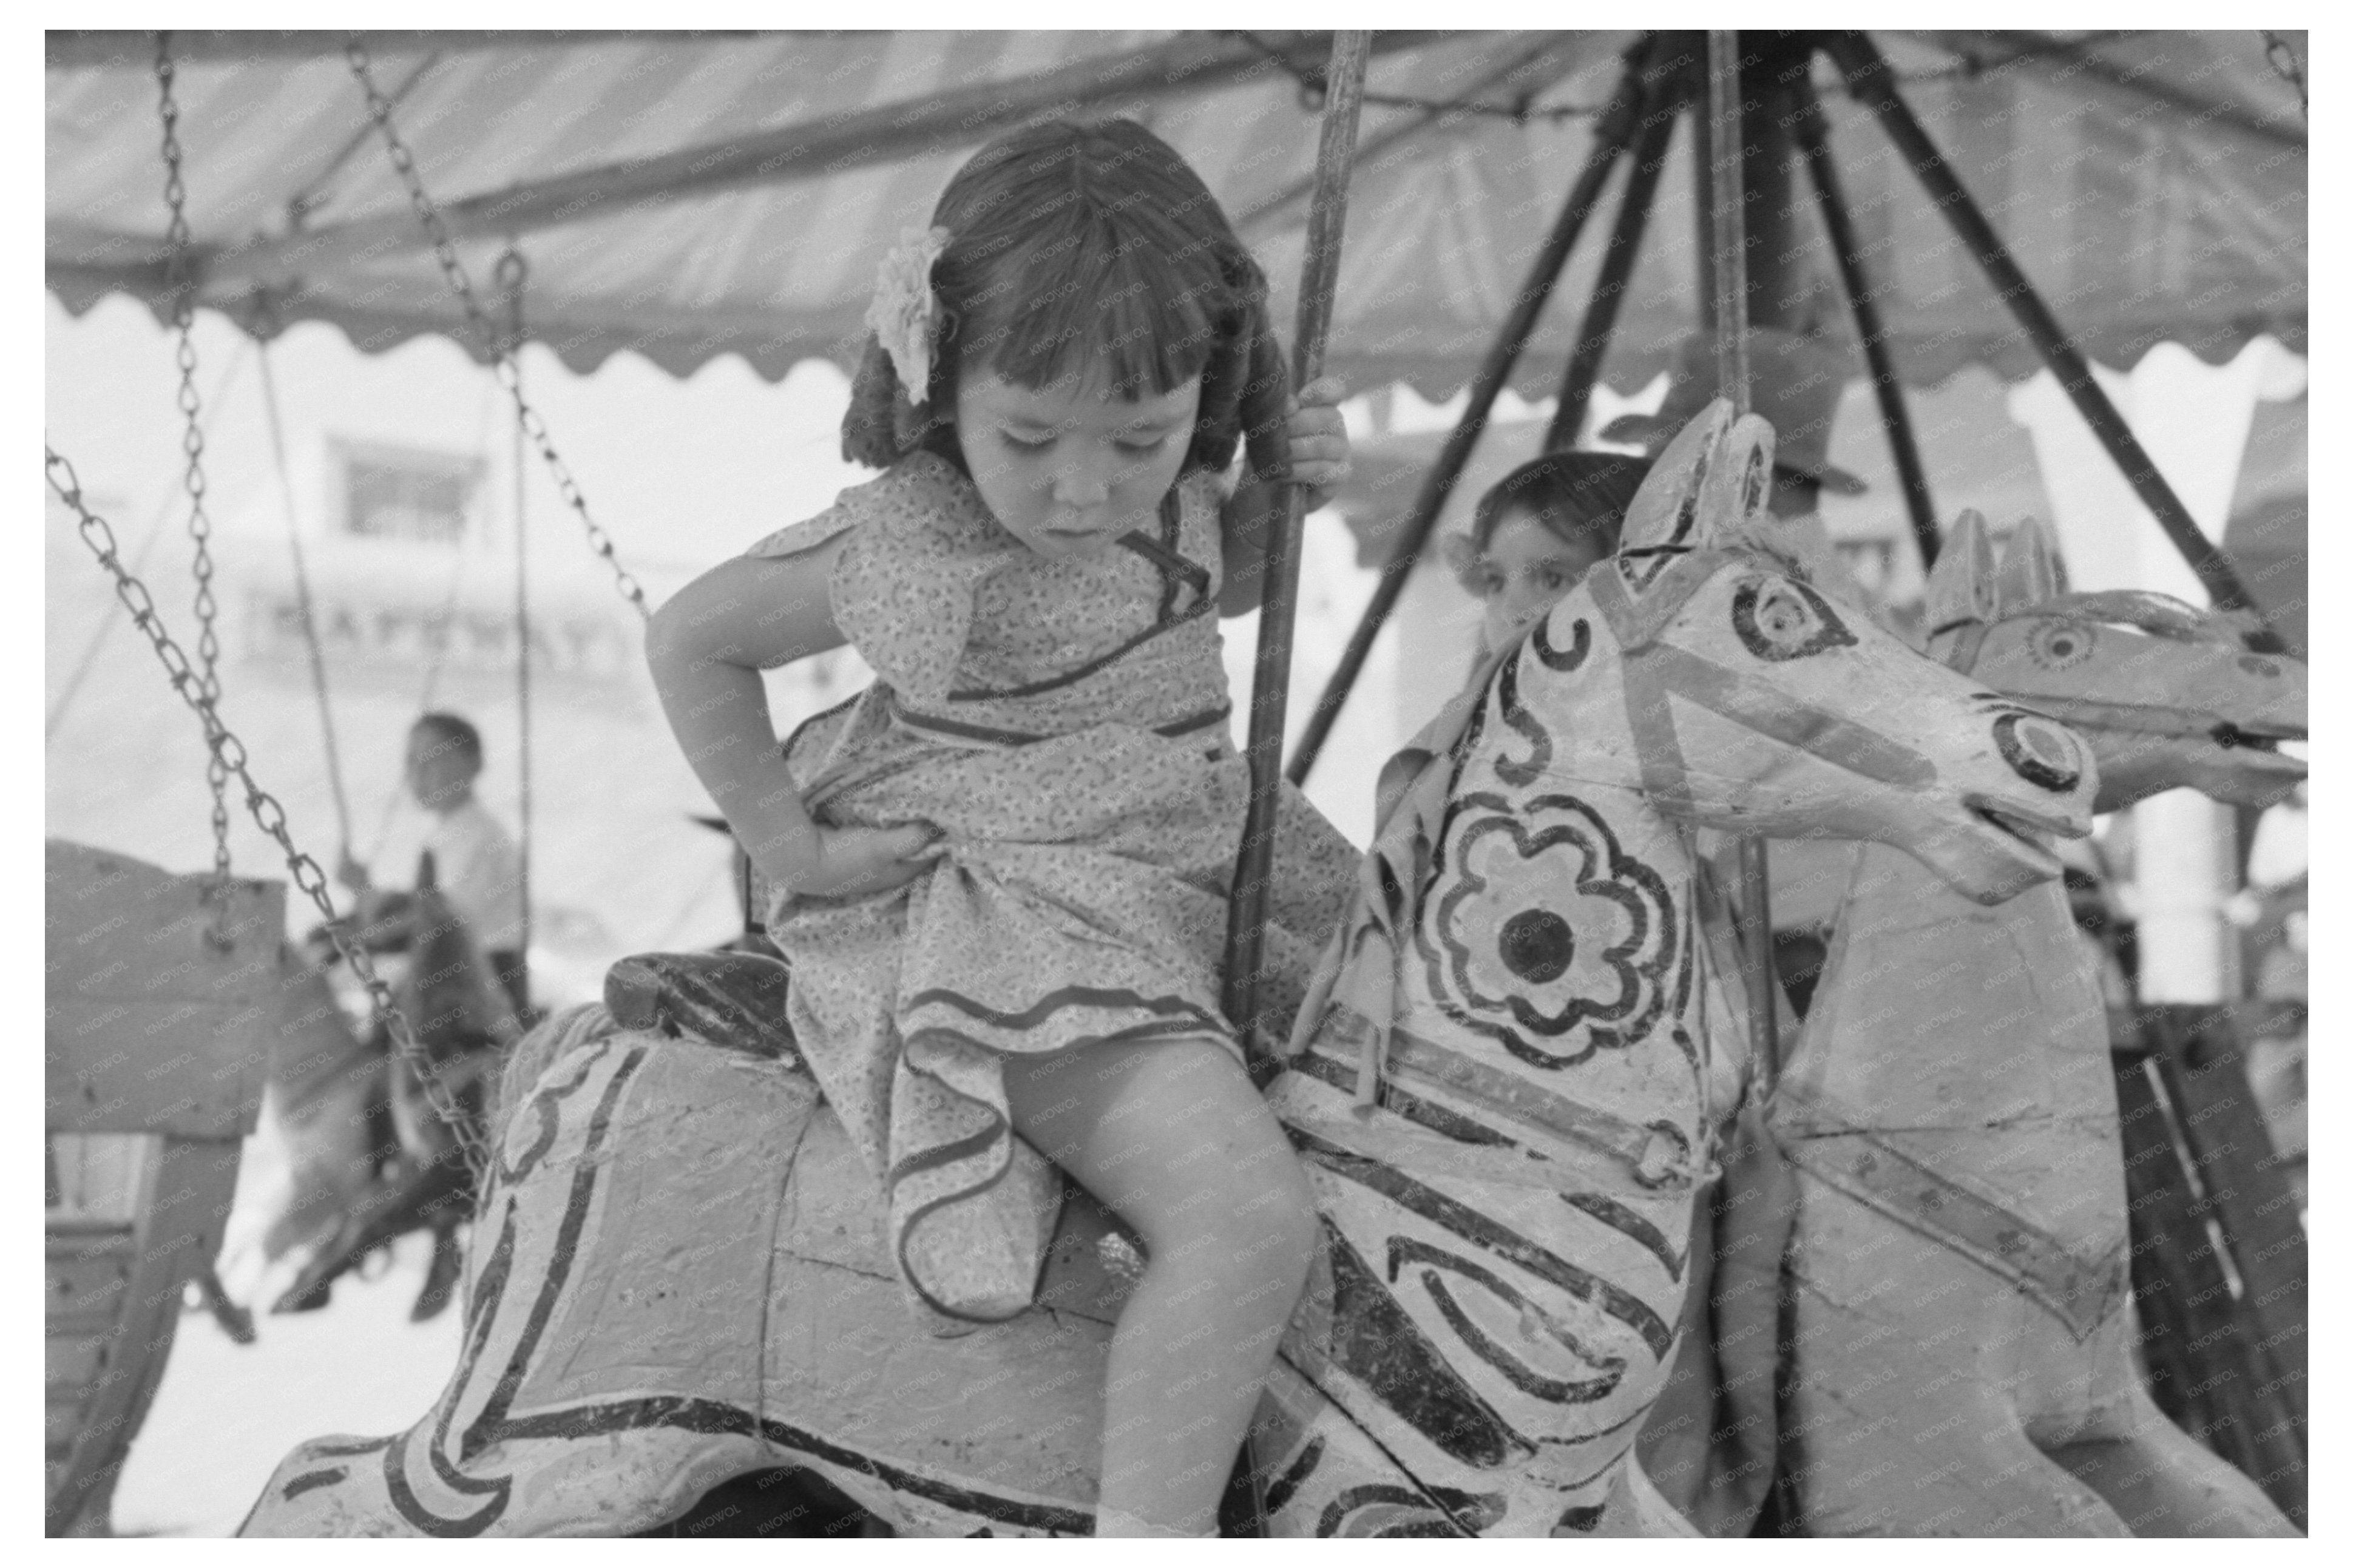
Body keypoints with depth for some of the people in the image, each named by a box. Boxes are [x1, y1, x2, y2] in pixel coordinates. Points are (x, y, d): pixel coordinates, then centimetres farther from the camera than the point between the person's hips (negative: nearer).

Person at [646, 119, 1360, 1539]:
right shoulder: (909, 548, -21)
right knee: (1251, 1218, -26)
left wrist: (1279, 490, 1)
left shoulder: (1150, 475, -1)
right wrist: (793, 850, -6)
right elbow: (693, 636, -6)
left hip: (1185, 862, 9)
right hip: (1002, 926, -9)